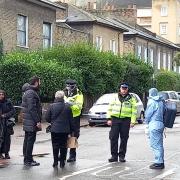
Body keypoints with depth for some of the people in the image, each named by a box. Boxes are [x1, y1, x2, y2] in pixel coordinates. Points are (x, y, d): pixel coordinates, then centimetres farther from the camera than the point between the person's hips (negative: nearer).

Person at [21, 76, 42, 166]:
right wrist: (38, 121, -21)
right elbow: (32, 109, -22)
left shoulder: (27, 92, 16)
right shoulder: (31, 93, -17)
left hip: (27, 122, 10)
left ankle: (26, 159, 21)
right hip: (31, 122, -10)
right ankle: (29, 160, -4)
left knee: (27, 140, 14)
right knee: (31, 140, -6)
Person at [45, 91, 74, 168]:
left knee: (55, 146, 7)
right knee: (63, 146, 8)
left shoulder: (52, 106, -7)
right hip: (65, 130, 1)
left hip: (54, 129, -1)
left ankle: (55, 162, 7)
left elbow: (47, 118, -1)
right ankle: (62, 162, 10)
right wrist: (71, 130, 11)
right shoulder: (67, 107, -4)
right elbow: (71, 120, 2)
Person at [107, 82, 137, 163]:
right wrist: (109, 119, 3)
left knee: (124, 139, 2)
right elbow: (110, 108, 12)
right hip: (115, 119, 1)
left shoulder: (131, 99, 6)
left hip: (125, 120, -1)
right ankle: (114, 155, 6)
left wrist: (133, 121, -5)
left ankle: (122, 156, 11)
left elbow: (134, 111, 3)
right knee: (113, 138, -2)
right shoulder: (115, 98, 10)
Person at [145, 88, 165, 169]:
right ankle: (161, 162, 20)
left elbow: (147, 114, -10)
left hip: (154, 125, -8)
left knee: (155, 145, -4)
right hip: (161, 124, 8)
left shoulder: (152, 102, -12)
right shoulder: (161, 102, 11)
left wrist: (147, 121, 11)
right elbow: (163, 112, 15)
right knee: (159, 144, 14)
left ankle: (159, 163, -4)